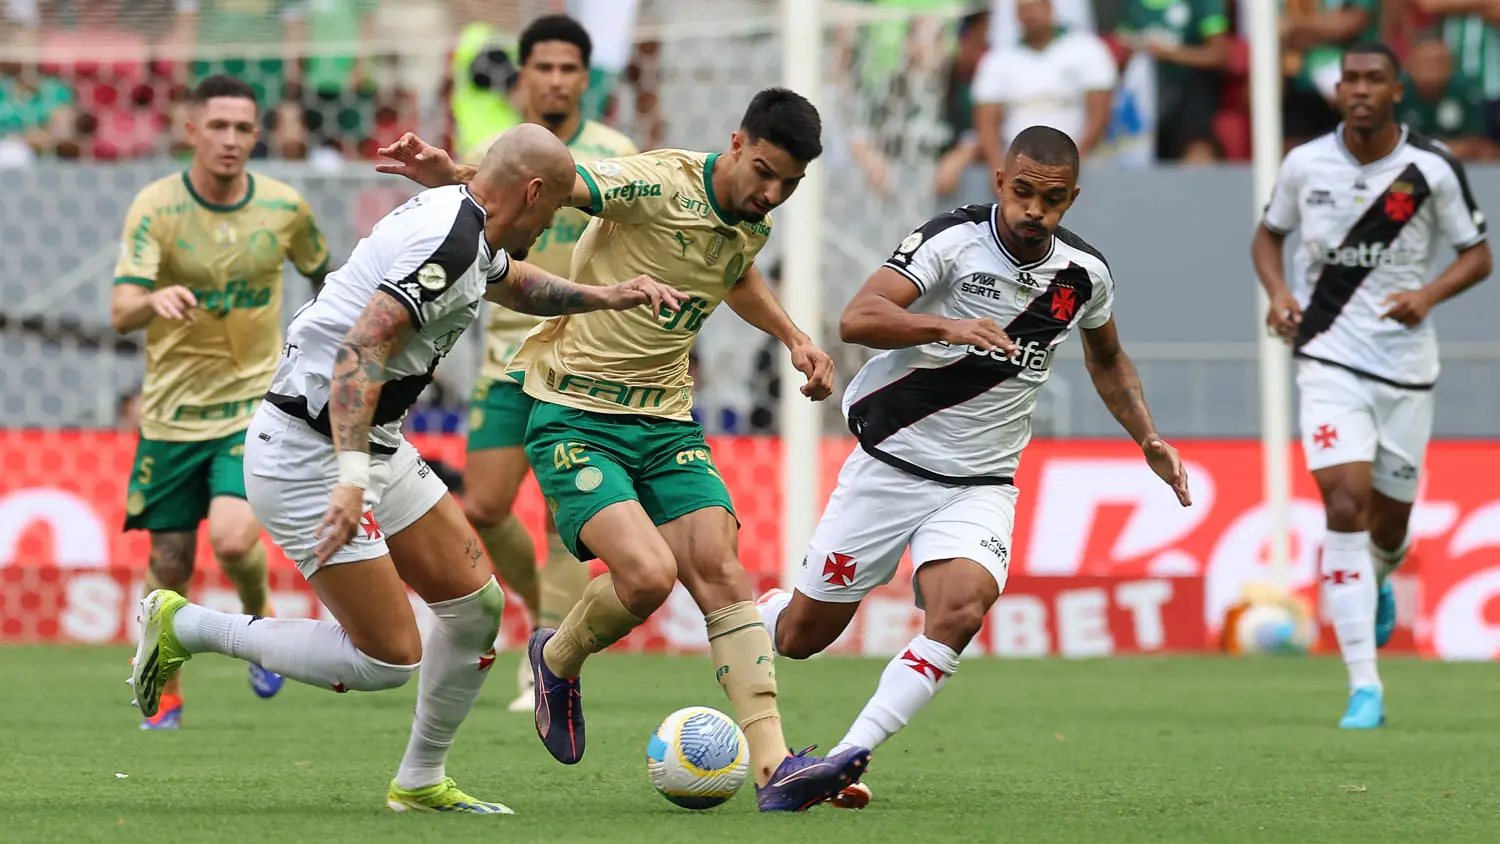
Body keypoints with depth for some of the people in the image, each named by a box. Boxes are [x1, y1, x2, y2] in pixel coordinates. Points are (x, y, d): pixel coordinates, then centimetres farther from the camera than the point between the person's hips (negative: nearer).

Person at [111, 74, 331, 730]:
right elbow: (120, 312, -23)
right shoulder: (155, 207, -12)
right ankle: (166, 695, 28)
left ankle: (260, 619, 13)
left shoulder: (284, 207, -5)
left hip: (256, 404, 0)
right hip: (172, 410, 0)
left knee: (232, 539, -21)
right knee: (170, 563, 6)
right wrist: (155, 301, -45)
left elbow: (323, 275, 17)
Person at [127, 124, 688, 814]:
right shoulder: (449, 242, -22)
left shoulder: (459, 223, 10)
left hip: (371, 447, 11)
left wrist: (607, 296, 22)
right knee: (388, 660, -10)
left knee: (475, 603, 9)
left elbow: (514, 283, 34)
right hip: (308, 454, -11)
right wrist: (352, 478, -37)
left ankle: (420, 783, 22)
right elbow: (361, 350, -30)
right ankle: (183, 626, 1)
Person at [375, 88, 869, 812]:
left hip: (666, 422, 7)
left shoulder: (753, 224, 7)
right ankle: (557, 662, 11)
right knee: (647, 574, -23)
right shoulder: (658, 184, -17)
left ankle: (775, 768, -14)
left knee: (722, 573, -10)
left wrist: (793, 338, 22)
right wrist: (454, 176, -47)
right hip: (573, 418, -7)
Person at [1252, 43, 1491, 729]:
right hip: (1329, 359, -1)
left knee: (1389, 524, 11)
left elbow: (1477, 255, 2)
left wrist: (1428, 294, -17)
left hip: (1404, 366, 1)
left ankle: (1377, 585, 53)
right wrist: (1278, 291, -6)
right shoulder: (1305, 164, -2)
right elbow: (1269, 234, 14)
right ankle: (1364, 691, -19)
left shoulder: (1432, 170, -6)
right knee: (1346, 505, -18)